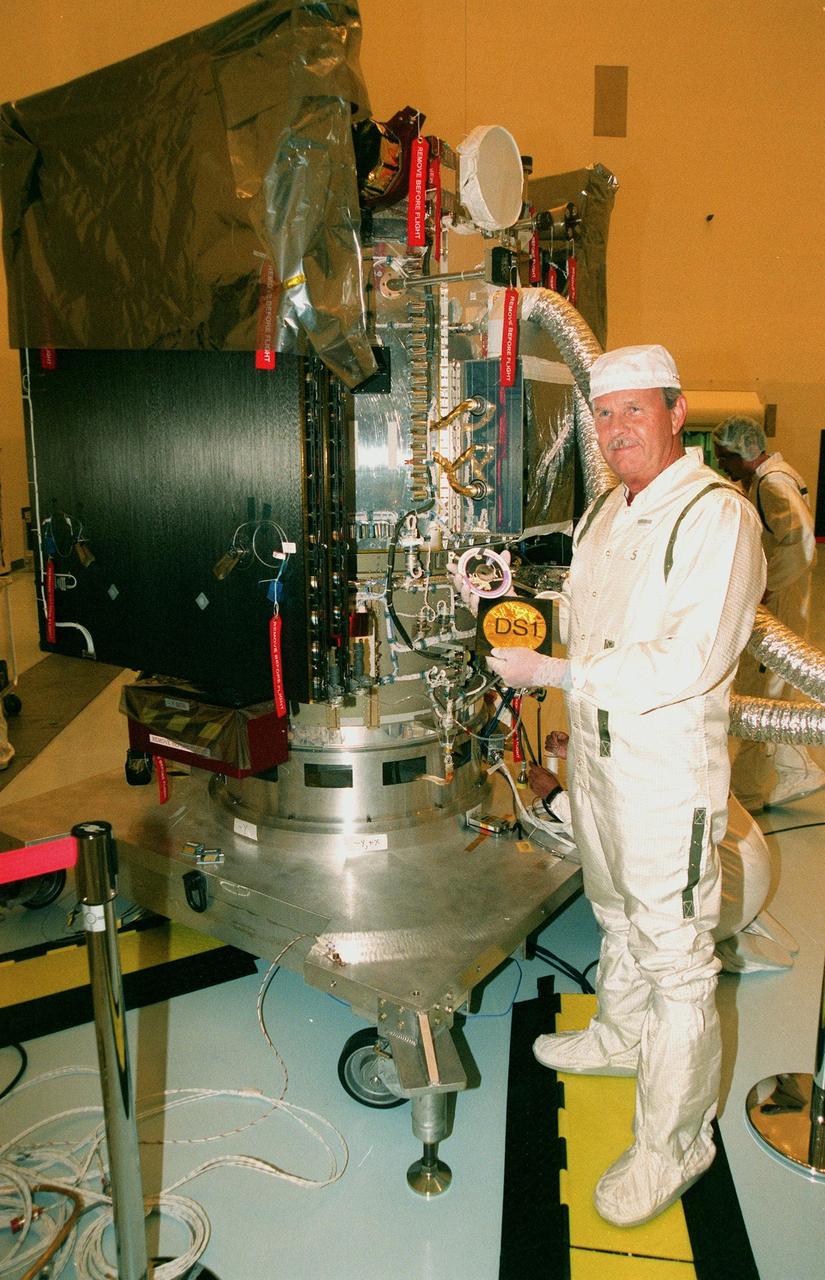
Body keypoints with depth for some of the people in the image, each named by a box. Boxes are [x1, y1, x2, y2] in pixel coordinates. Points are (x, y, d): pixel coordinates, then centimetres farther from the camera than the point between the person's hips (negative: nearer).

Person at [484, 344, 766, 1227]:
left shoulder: (719, 516, -19)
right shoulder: (608, 510, 9)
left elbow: (689, 661, -28)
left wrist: (555, 673, -27)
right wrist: (531, 618, 8)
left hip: (669, 766, -8)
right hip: (596, 748, 9)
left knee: (675, 954, 4)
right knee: (617, 915, 26)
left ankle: (673, 1143, 21)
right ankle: (621, 1035, 50)